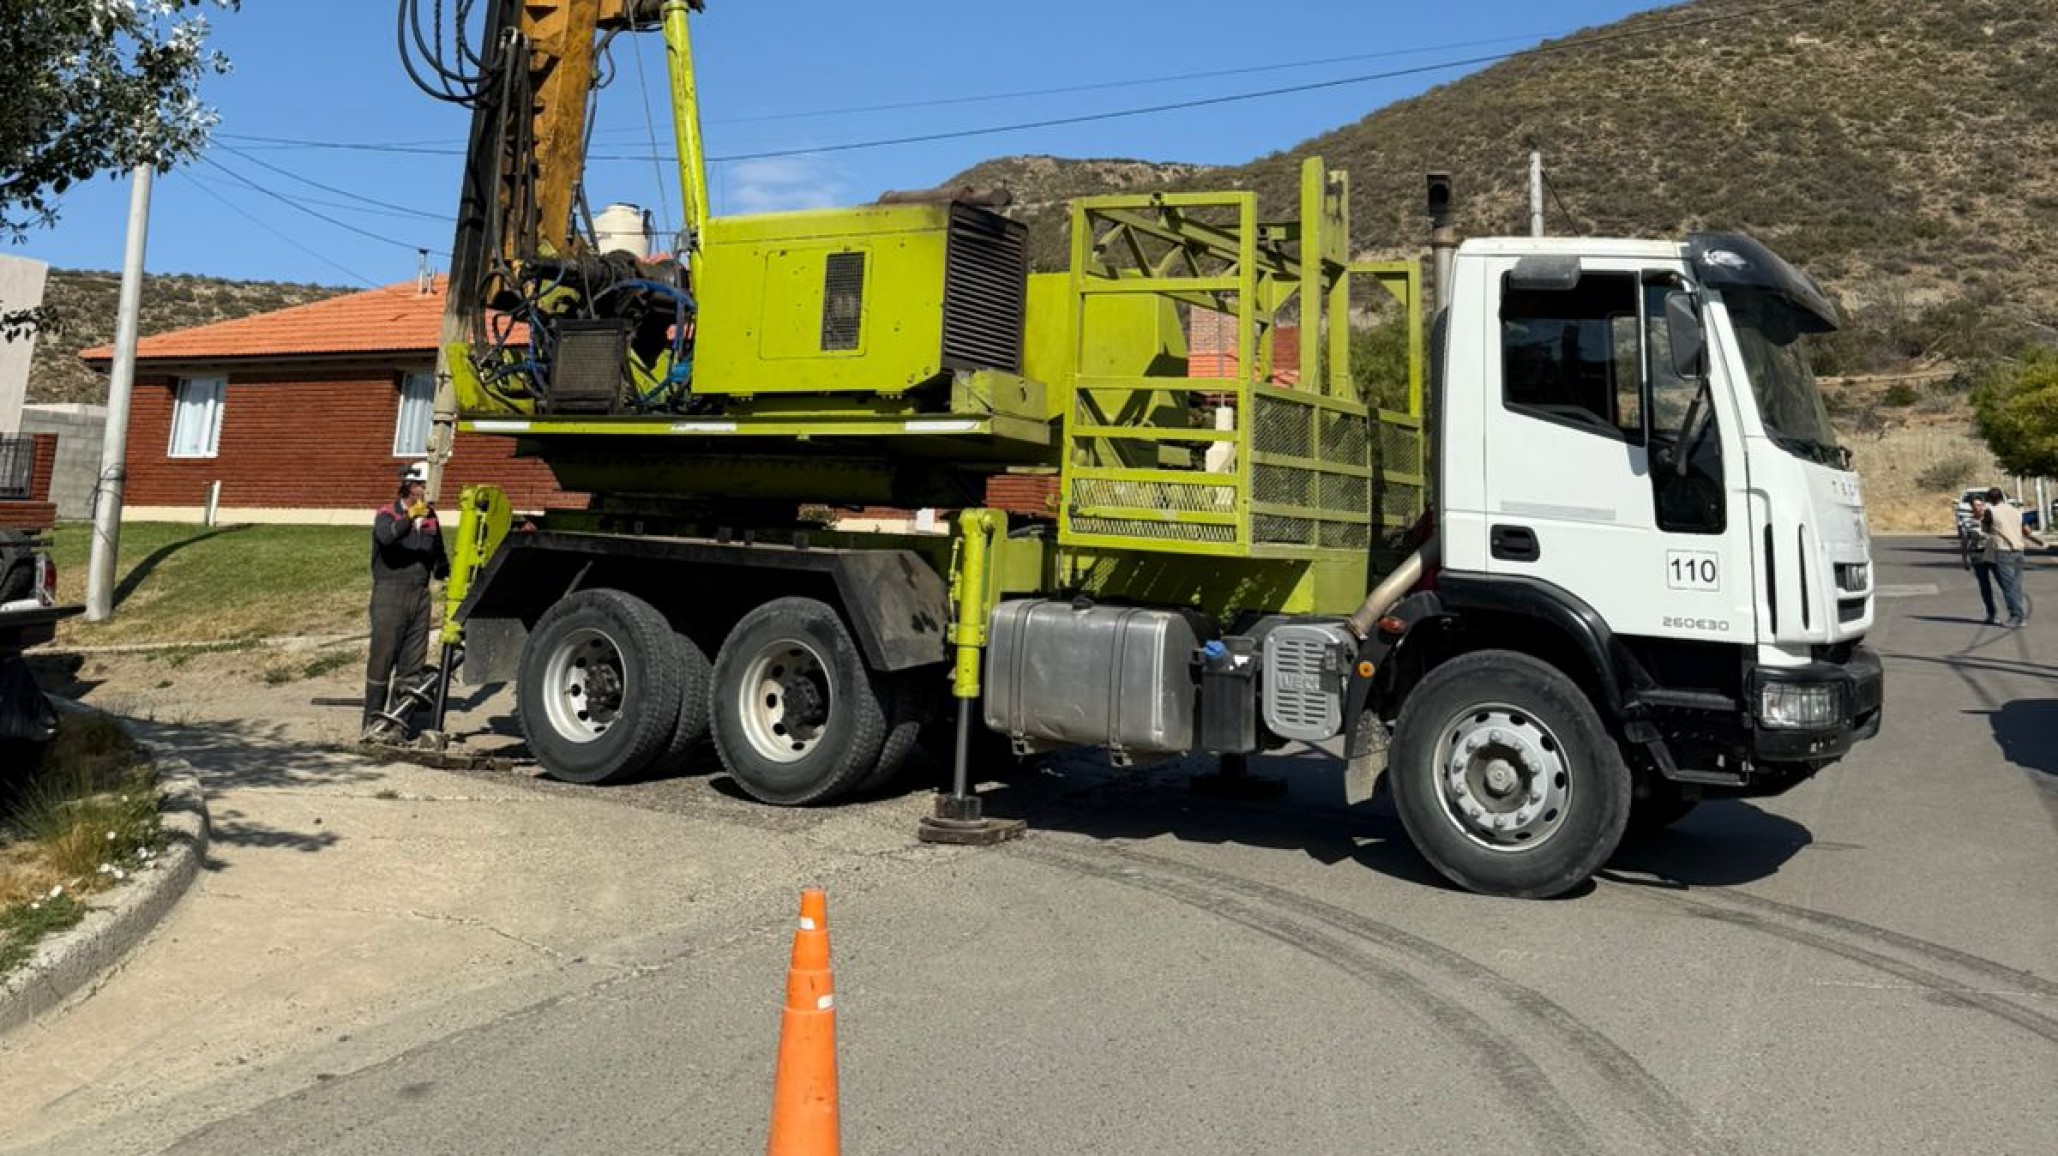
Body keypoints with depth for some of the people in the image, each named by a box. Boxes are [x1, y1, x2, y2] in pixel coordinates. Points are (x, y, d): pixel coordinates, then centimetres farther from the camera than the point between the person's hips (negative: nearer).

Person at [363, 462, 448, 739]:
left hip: (420, 595, 6)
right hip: (390, 595, -6)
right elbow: (386, 537, -29)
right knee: (382, 660, -4)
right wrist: (410, 518, -41)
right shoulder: (388, 514, -5)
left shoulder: (430, 517, 13)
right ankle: (372, 722, 2)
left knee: (412, 664, 9)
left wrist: (445, 576, 16)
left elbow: (438, 555, 25)